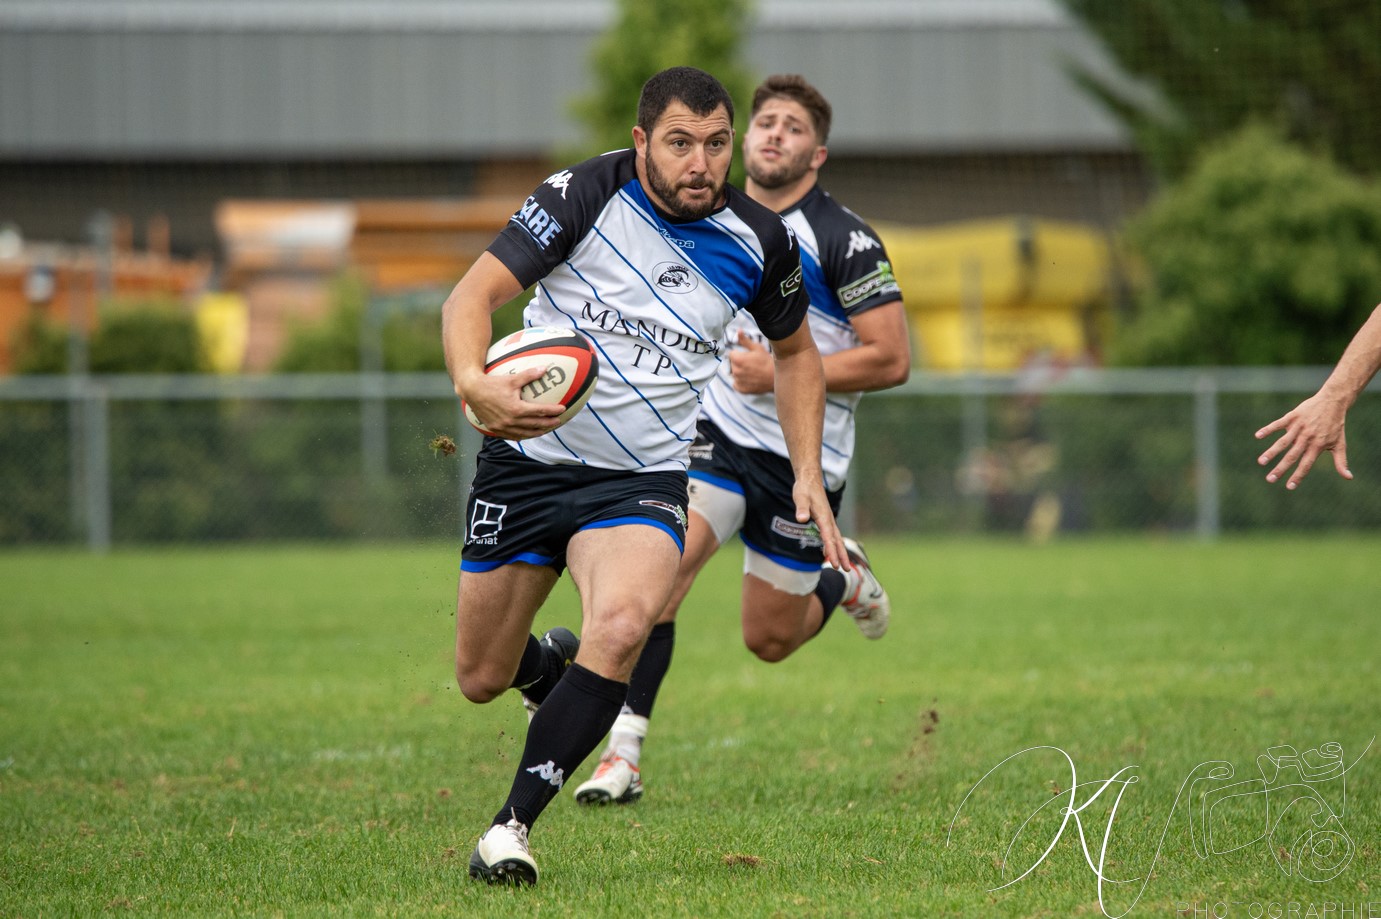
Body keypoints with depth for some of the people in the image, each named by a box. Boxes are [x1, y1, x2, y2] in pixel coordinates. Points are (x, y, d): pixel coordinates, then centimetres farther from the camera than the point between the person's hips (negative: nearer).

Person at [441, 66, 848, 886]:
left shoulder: (760, 241, -3)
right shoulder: (585, 196, -13)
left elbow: (795, 351, 16)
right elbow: (472, 295, -19)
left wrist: (809, 476, 6)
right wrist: (474, 383, -40)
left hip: (642, 480, 0)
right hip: (527, 459, 0)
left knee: (621, 627, -30)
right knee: (482, 679, 10)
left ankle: (514, 826, -20)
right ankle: (551, 664, 49)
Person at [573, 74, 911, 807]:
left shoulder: (844, 240, -13)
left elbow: (891, 359, -16)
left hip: (802, 461, -3)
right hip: (715, 432, 3)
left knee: (768, 640, 8)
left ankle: (843, 578, 42)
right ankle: (622, 755, -20)